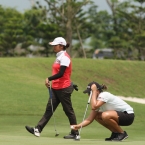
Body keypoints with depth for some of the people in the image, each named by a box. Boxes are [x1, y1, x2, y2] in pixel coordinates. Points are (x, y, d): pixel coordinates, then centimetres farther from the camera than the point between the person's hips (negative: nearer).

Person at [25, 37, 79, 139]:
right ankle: (38, 129, -2)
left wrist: (49, 79, -19)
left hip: (64, 88, -9)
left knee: (68, 110, -1)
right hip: (56, 88, 9)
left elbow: (61, 74, -23)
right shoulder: (59, 57, 14)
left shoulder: (64, 57, -15)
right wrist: (51, 81, 12)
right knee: (49, 108, 3)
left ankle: (75, 133, 8)